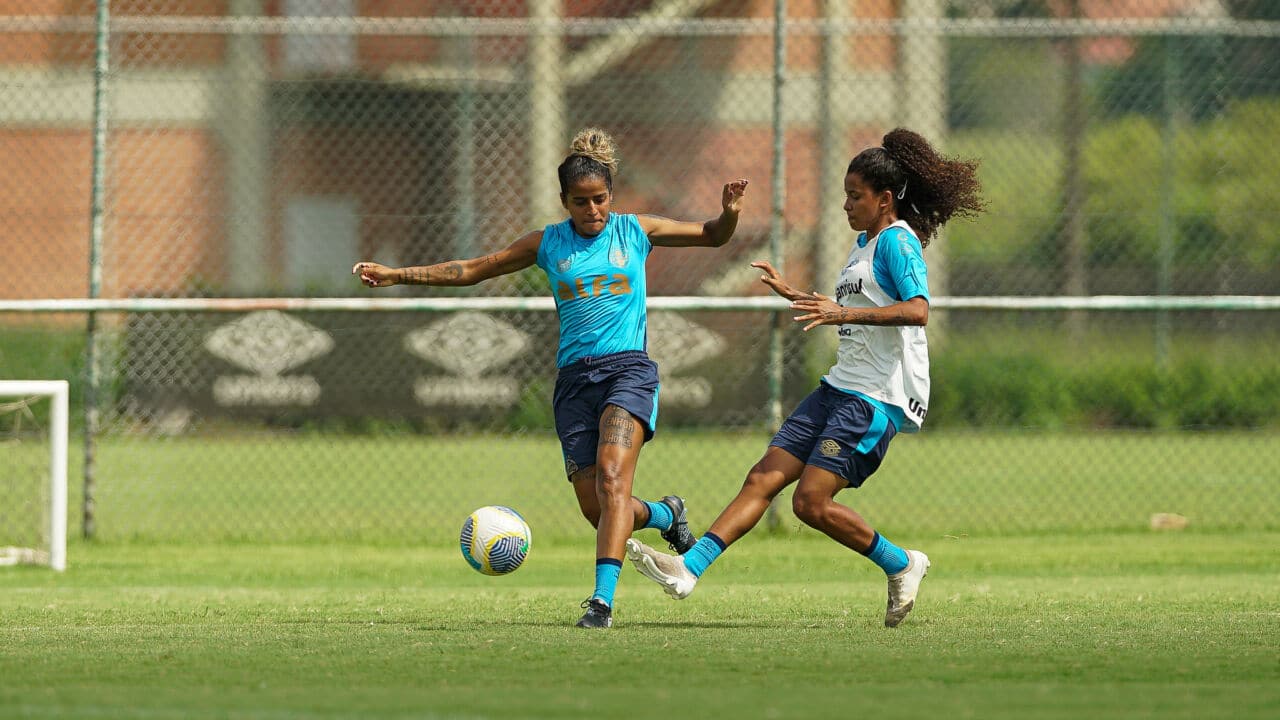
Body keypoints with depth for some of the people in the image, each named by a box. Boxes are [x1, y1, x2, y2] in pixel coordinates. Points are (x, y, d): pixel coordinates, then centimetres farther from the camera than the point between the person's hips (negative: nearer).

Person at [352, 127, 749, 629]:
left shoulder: (635, 231, 7)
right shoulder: (549, 243, 11)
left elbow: (713, 236, 16)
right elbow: (472, 270, 16)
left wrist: (729, 213, -8)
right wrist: (397, 275, 10)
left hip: (628, 367, -3)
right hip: (574, 377, 3)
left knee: (611, 473, -26)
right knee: (596, 508, -3)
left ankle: (603, 598, -32)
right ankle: (665, 515, 31)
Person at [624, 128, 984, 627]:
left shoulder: (898, 240, -10)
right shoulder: (864, 243, 20)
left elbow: (916, 309, -26)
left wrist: (844, 313, -32)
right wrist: (793, 296, 36)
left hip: (877, 398, -9)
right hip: (840, 387, 9)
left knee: (812, 502, -15)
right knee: (763, 479, -2)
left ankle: (902, 566, 3)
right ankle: (688, 569, -10)